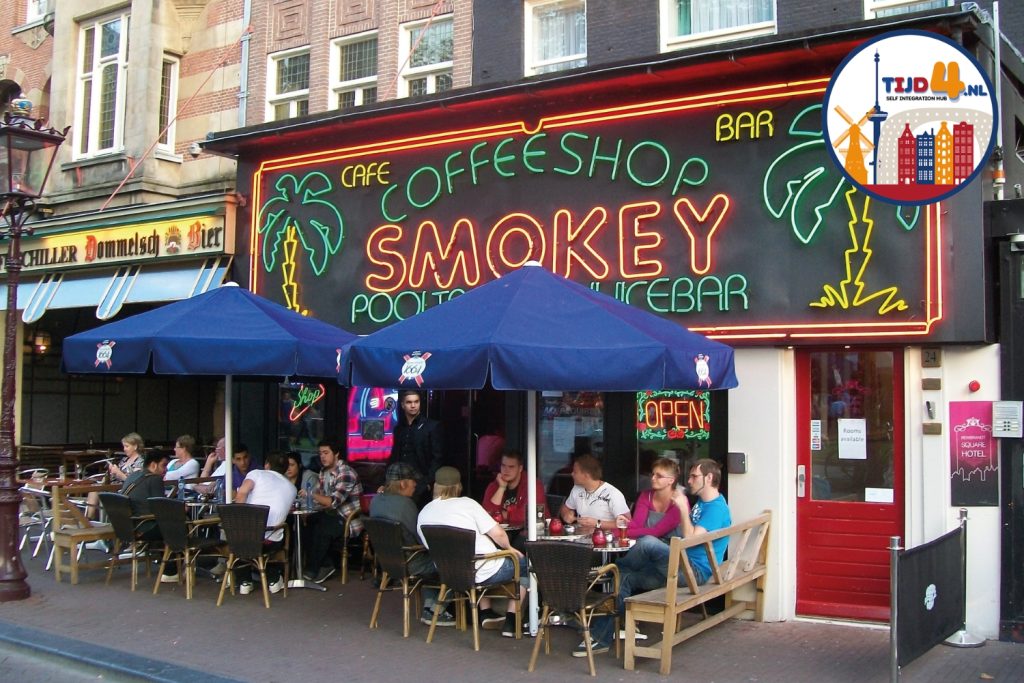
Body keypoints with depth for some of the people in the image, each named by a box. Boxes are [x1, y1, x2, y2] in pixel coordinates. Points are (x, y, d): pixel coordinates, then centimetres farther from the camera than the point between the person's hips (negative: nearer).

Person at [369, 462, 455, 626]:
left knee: (432, 557, 27)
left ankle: (428, 607, 21)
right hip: (409, 564, -9)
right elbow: (422, 538, -19)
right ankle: (434, 612, 7)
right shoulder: (404, 503, -23)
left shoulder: (376, 500, 3)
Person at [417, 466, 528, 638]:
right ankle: (510, 622, 11)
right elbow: (498, 533, -17)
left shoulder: (422, 514, 1)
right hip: (485, 572, -6)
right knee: (523, 563, 19)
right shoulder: (466, 503, -12)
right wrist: (509, 548, 4)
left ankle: (486, 613, 25)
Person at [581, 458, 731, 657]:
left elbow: (691, 539, -20)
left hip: (695, 571, -10)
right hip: (682, 567, 10)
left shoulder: (717, 508, -12)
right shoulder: (701, 503, 21)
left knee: (648, 543, -29)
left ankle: (615, 568, 2)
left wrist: (683, 507, -13)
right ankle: (600, 638, -5)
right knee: (625, 577, -4)